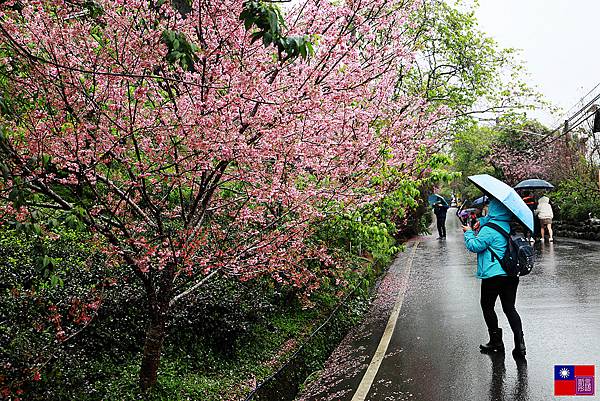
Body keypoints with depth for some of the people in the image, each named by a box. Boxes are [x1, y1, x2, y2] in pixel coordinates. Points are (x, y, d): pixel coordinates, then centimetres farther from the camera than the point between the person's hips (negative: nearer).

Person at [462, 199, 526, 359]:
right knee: (509, 308, 10)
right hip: (512, 274, 7)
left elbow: (474, 246, -11)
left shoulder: (489, 230, -16)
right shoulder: (510, 225, 10)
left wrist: (468, 232, 3)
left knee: (487, 306, 11)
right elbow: (493, 218, 31)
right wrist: (482, 221, 25)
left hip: (493, 275, -7)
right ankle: (519, 343, 1)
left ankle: (496, 341, 15)